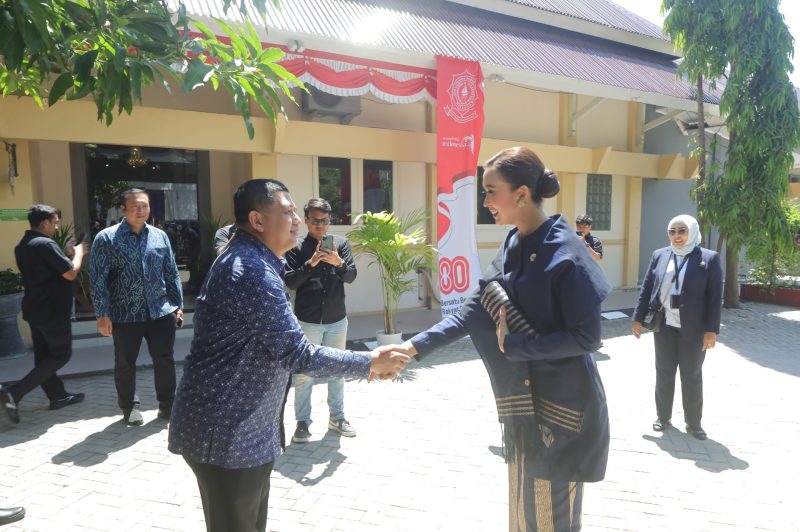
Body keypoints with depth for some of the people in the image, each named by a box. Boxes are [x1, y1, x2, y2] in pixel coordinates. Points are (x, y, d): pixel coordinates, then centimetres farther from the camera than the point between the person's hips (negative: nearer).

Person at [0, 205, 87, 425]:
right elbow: (71, 273, -19)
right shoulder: (46, 244, -19)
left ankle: (57, 395, 25)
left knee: (43, 355, 14)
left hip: (34, 309, 10)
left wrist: (66, 253, 16)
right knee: (60, 355, 1)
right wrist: (78, 253, -2)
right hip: (53, 311, -9)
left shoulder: (22, 246, 11)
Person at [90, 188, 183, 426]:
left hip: (161, 311, 2)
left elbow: (172, 274, 10)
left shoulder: (160, 236, 6)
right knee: (125, 364, 11)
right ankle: (130, 407, 29)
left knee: (164, 360, 8)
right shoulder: (106, 238, -4)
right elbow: (98, 279, -6)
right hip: (125, 315, -2)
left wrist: (178, 305, 8)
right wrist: (102, 314, -9)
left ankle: (167, 404, 23)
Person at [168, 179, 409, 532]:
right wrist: (369, 362, -14)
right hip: (225, 434, -10)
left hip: (238, 428, 10)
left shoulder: (244, 259, 10)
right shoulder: (251, 271, -24)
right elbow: (297, 354, -25)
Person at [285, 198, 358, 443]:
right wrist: (311, 263, -24)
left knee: (337, 371, 13)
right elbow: (290, 282, -10)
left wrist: (339, 263, -26)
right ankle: (302, 422, 18)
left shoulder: (341, 244, 3)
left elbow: (352, 276, -6)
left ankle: (337, 417, 27)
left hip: (337, 320, 3)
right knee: (304, 374, 4)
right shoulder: (296, 248, -3)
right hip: (307, 321, -2)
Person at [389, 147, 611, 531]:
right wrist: (413, 347, -6)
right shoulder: (513, 247, 3)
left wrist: (513, 345, -18)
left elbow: (587, 336, -20)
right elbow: (471, 314, 1)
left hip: (562, 402, -7)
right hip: (524, 400, 7)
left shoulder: (564, 251, -19)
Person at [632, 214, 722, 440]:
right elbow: (646, 288, 5)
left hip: (693, 329, -2)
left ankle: (693, 423, 24)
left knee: (692, 376, 10)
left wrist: (711, 329, -11)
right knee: (664, 373, 12)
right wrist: (638, 318, 2)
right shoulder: (659, 255, 4)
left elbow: (715, 297, -7)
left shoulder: (709, 258, -5)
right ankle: (663, 416, 27)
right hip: (664, 326, 3)